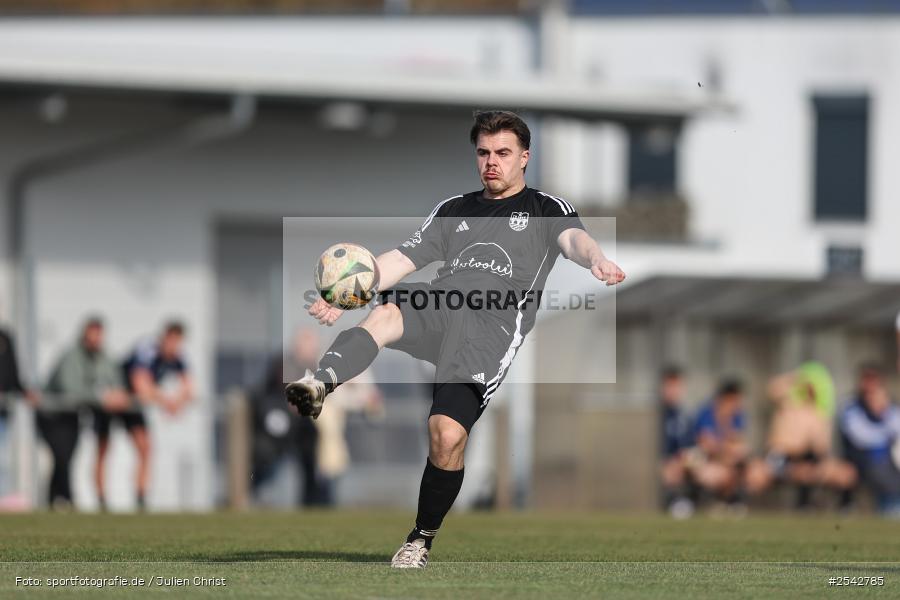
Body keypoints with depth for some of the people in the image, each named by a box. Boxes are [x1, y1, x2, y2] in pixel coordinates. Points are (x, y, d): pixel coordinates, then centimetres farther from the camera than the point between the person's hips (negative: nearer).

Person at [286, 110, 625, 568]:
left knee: (447, 435, -20)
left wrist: (596, 260, -28)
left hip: (494, 321, -3)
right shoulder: (454, 210, 31)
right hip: (437, 305, 3)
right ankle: (320, 384, -60)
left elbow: (573, 238, -3)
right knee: (383, 314, -34)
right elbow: (402, 258, 24)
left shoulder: (546, 210, 18)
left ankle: (422, 539, 0)